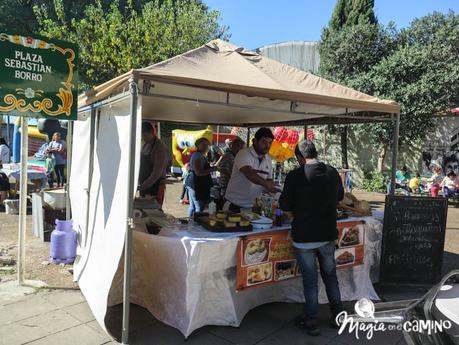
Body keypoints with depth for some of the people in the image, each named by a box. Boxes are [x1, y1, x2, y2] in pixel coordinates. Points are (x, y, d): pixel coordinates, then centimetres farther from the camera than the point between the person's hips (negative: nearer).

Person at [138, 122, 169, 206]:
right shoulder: (145, 145, 10)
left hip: (155, 186, -8)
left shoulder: (160, 147, -15)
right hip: (143, 186, 8)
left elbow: (157, 173, -22)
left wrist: (142, 186, -25)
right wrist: (140, 184, 9)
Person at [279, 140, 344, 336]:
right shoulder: (333, 173, -2)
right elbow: (340, 197, 16)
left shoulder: (295, 176, -16)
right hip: (328, 235, 4)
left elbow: (285, 205, -8)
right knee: (330, 276, 20)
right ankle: (338, 316, 32)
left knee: (310, 280, 8)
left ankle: (311, 323, 21)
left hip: (304, 237, -4)